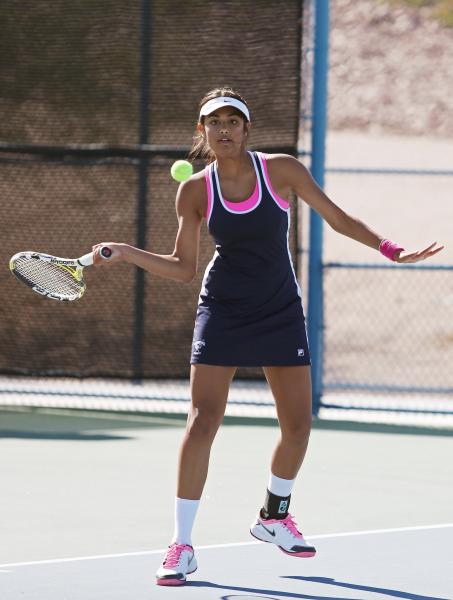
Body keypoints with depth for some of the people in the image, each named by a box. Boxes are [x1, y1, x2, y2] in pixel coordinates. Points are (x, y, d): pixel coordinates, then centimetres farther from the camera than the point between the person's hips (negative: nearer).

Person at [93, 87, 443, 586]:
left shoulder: (281, 170, -6)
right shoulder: (195, 191, -5)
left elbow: (339, 219, 3)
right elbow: (183, 268, 1)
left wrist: (391, 250, -5)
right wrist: (125, 253, -10)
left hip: (280, 314, 2)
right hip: (222, 314, -2)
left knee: (298, 425, 6)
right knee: (202, 422, -13)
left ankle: (272, 517, 33)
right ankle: (181, 546, -9)